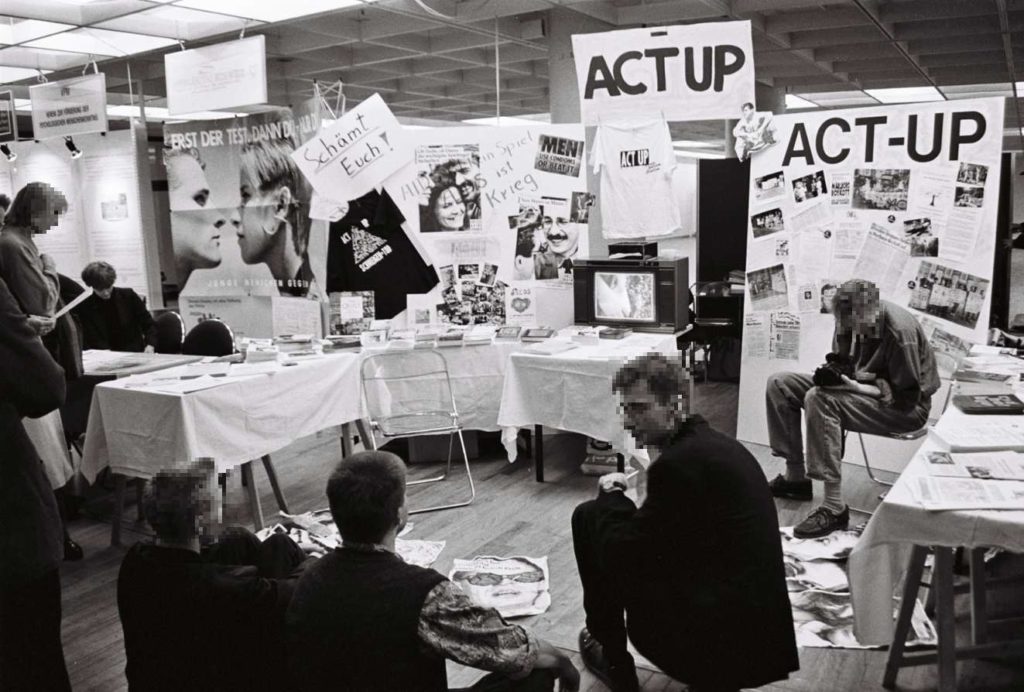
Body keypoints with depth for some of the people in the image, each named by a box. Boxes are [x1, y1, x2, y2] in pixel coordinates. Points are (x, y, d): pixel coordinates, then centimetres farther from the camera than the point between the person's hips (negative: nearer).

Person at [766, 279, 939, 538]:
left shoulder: (900, 331, -26)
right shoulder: (850, 321, -5)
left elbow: (907, 398, -22)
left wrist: (856, 386, -28)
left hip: (904, 409, -8)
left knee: (819, 399, -33)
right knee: (779, 385, -4)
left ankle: (834, 508, -31)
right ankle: (795, 477, 2)